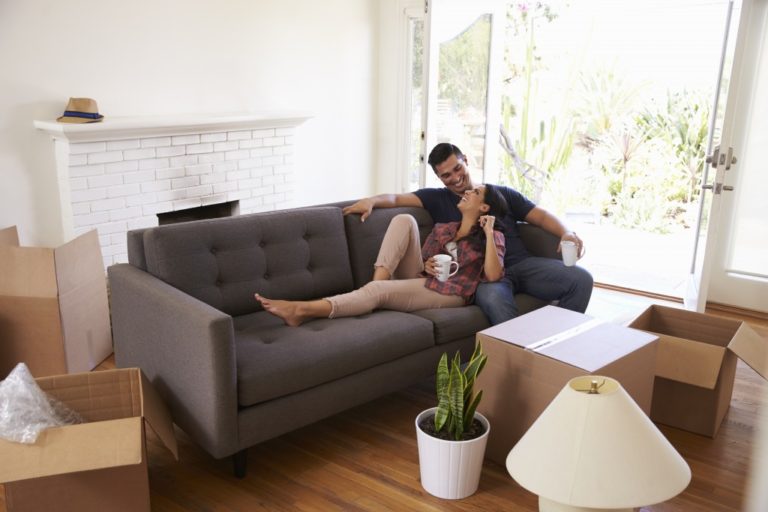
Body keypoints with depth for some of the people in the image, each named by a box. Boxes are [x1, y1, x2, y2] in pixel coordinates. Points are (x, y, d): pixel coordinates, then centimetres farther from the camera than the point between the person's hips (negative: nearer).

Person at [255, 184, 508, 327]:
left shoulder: (492, 237, 5)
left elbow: (493, 275, -12)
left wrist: (488, 232, -14)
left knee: (377, 291, -30)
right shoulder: (442, 229, 20)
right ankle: (380, 279, -23)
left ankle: (302, 310, -38)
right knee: (404, 220, -9)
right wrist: (426, 266, -3)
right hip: (420, 281, 6)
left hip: (449, 293, -6)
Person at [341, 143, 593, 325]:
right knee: (492, 297, -40)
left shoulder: (501, 194, 21)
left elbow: (540, 216, 17)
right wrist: (372, 200, -14)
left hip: (522, 263, 4)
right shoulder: (437, 199, 16)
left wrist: (566, 232, -3)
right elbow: (397, 198, 7)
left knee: (581, 279, -19)